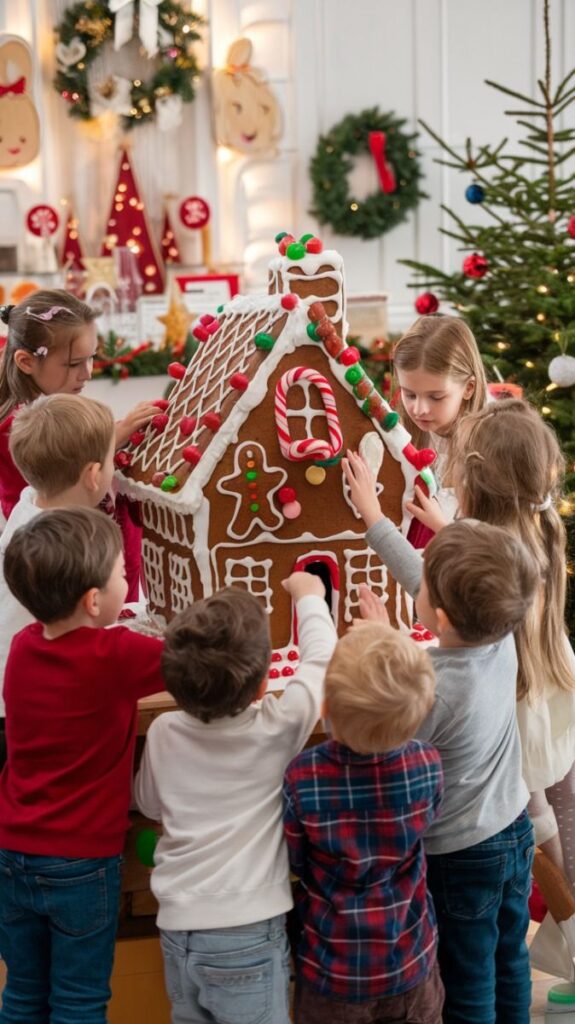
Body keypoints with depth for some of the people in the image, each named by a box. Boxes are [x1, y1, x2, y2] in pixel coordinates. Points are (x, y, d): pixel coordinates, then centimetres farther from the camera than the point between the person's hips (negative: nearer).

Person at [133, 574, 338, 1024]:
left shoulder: (163, 733, -4)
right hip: (248, 935, -4)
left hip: (177, 929, 4)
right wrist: (309, 597, 20)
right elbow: (321, 659, 4)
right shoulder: (278, 728, -13)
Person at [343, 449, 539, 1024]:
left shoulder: (432, 687, -34)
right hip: (515, 831, 7)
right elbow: (425, 579, 1)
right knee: (509, 966, 25)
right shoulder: (502, 637, -15)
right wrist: (373, 517, 9)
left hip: (460, 856, -7)